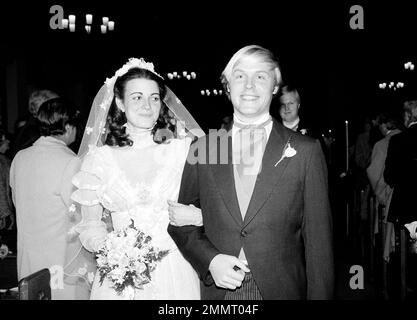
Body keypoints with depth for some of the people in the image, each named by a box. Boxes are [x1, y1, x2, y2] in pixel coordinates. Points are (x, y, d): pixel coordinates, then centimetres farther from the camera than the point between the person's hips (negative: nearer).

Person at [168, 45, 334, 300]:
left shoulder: (305, 151, -5)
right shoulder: (202, 150, 0)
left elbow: (319, 242, -4)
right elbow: (181, 222, 5)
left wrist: (319, 295, -8)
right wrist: (210, 260, -10)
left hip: (282, 290, -1)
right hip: (216, 290, 1)